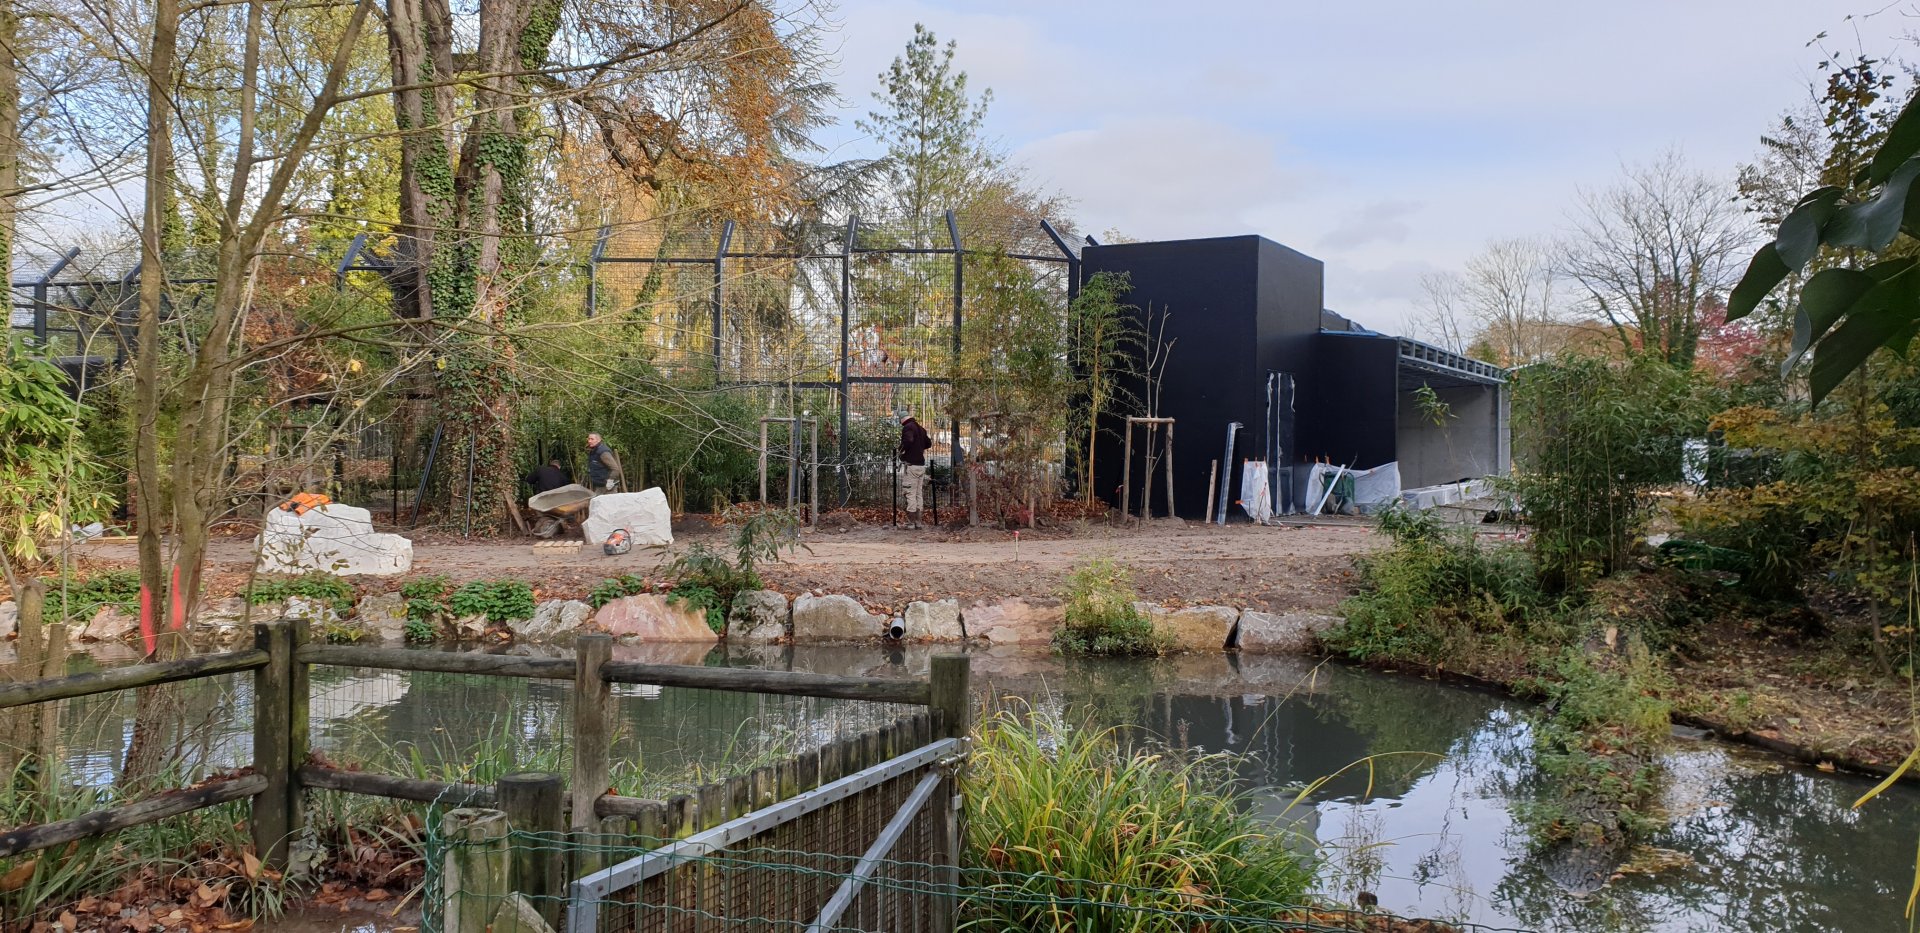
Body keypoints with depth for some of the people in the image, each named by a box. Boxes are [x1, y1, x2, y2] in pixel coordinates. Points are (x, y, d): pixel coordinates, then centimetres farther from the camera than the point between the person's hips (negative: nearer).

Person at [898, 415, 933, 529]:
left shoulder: (908, 427, -9)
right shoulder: (921, 429, 15)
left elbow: (908, 440, -27)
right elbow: (928, 443, 25)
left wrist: (902, 449, -11)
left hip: (910, 465, -8)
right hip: (921, 464, 8)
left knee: (910, 495, -6)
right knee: (919, 494, 11)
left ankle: (911, 523, -6)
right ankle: (918, 522, 14)